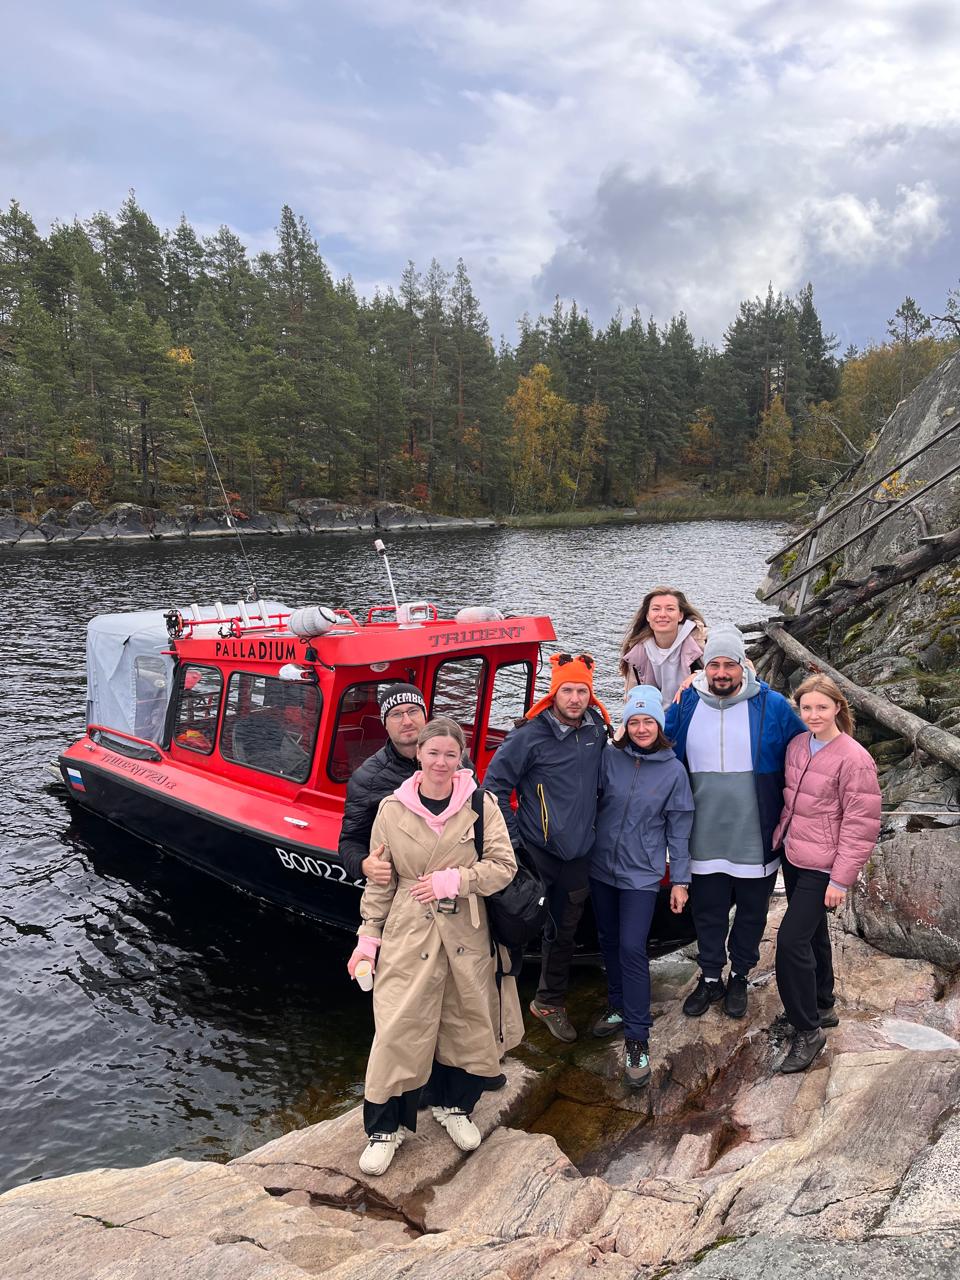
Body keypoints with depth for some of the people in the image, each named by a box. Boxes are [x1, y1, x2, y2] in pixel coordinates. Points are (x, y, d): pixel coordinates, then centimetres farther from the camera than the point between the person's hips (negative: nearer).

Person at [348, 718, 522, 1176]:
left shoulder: (481, 805, -5)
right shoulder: (392, 809, -3)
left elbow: (503, 866, -7)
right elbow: (380, 881, 3)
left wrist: (454, 879, -18)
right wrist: (368, 937, 2)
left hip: (467, 932, 1)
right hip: (408, 932, -1)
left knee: (468, 1023, 13)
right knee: (398, 1028, -1)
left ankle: (454, 1107, 39)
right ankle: (385, 1127, 20)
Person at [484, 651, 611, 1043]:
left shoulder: (596, 730, 2)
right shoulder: (530, 735, -15)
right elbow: (494, 783, -11)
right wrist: (509, 838, -12)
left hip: (577, 853, 6)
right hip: (536, 851, -5)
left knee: (564, 933, 17)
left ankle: (550, 1003, 35)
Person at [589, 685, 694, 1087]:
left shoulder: (674, 770, -6)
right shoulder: (610, 757, -5)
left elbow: (678, 828, -1)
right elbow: (591, 802, 3)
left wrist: (680, 880, -1)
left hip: (642, 873, -3)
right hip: (601, 866, 3)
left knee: (632, 948, -9)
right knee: (609, 941, 14)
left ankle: (637, 1037, 1)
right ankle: (618, 1007, 35)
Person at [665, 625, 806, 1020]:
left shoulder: (772, 706, -10)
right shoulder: (685, 706, -4)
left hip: (756, 839, -1)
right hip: (704, 838, 2)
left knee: (751, 912, 16)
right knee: (707, 912, 15)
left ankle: (739, 977, 38)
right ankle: (711, 977, 36)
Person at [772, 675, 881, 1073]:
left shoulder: (854, 759, -18)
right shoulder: (796, 745, 3)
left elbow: (861, 825, -16)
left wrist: (841, 879, -16)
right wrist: (781, 836, 13)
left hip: (821, 867, -7)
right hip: (793, 857, 7)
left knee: (791, 938, -10)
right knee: (812, 934, 20)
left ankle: (808, 1031, 4)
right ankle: (821, 1007, 38)